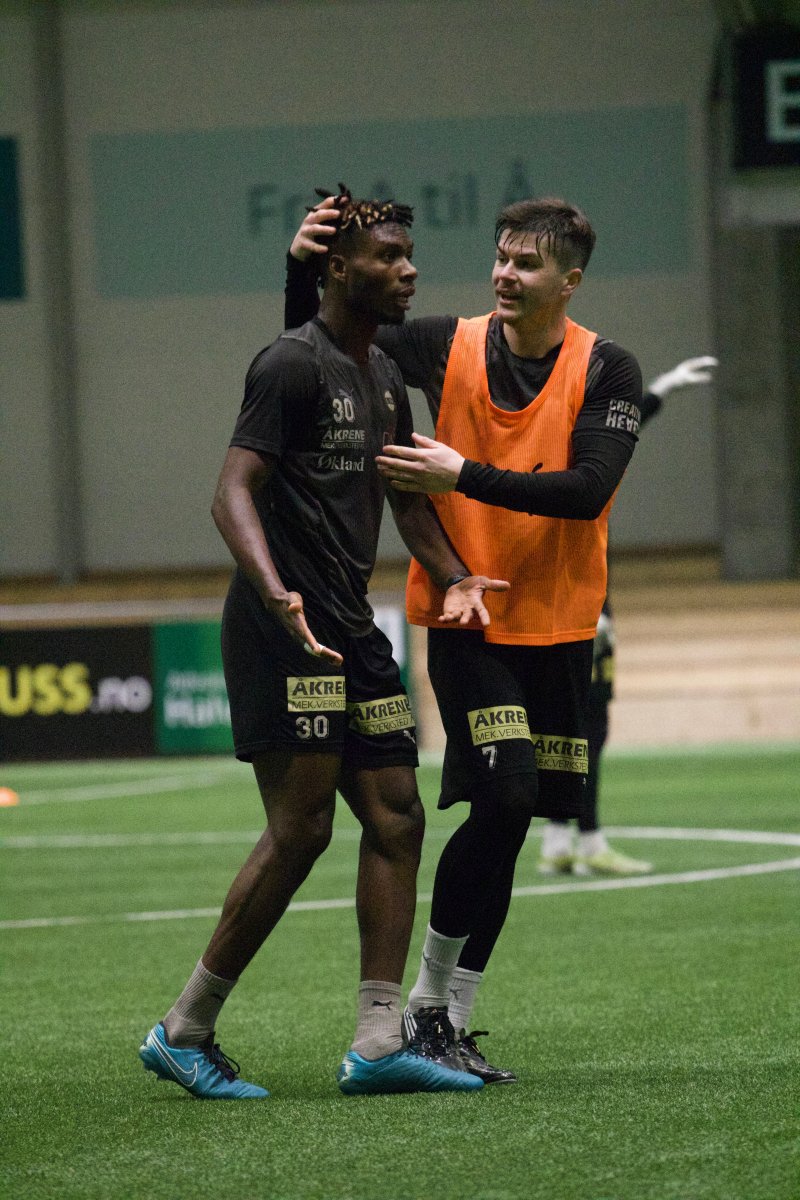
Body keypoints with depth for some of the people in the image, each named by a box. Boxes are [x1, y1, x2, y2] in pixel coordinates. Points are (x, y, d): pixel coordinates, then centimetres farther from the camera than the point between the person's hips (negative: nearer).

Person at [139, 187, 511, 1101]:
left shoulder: (381, 376, 17)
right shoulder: (294, 366, -11)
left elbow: (404, 494, 28)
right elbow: (234, 492, -19)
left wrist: (455, 576, 12)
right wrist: (276, 593, -34)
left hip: (352, 631, 9)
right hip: (285, 636, -9)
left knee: (395, 819, 3)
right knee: (299, 830, -10)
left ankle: (379, 1042, 3)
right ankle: (184, 1031, 0)